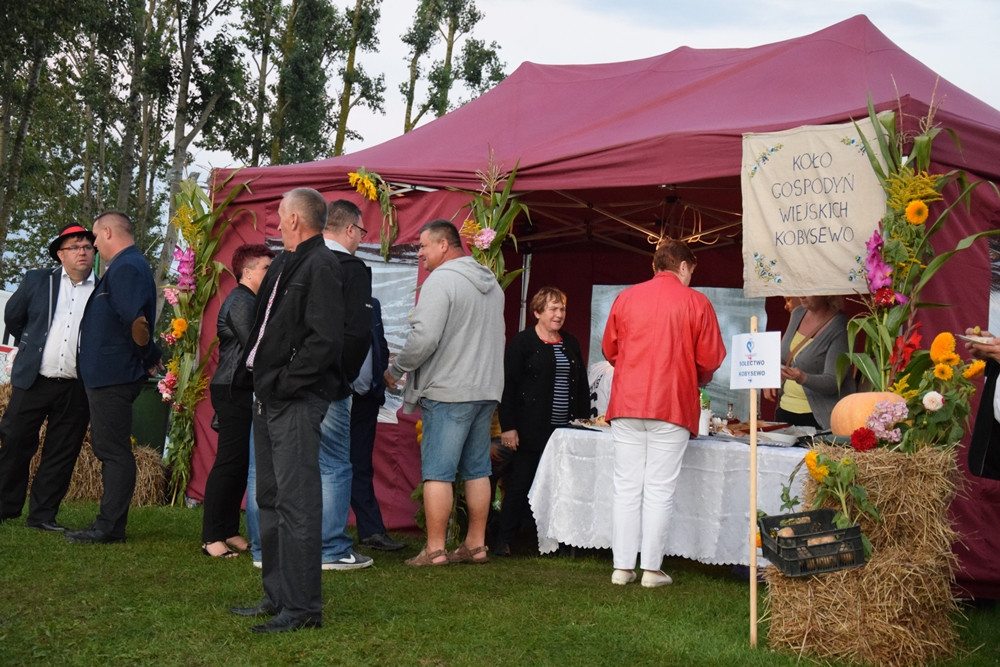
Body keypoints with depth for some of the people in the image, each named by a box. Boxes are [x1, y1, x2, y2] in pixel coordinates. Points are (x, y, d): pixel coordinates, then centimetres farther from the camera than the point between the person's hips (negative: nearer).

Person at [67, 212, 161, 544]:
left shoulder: (127, 268, -16)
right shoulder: (124, 266, 18)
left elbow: (134, 321, -25)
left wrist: (149, 357, -13)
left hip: (113, 376, -11)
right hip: (107, 376, 11)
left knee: (114, 451, -7)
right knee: (109, 448, 14)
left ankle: (110, 526, -3)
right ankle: (110, 524, 20)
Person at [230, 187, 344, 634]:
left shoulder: (321, 266, -12)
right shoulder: (285, 264, 18)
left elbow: (326, 340, -21)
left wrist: (284, 383, -18)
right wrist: (261, 381, 10)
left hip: (297, 401, -11)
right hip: (269, 397, 11)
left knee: (296, 502, -9)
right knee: (270, 500, 15)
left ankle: (303, 607, -3)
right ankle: (277, 597, 25)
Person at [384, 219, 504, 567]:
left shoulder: (440, 281, -12)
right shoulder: (491, 283, 16)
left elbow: (424, 338, -19)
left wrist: (395, 369, -5)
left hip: (447, 392, -8)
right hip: (487, 389, 8)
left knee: (437, 472, -3)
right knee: (477, 470, 12)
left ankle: (435, 549, -2)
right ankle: (476, 545, 16)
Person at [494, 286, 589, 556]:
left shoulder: (570, 344, 17)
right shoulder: (522, 342, 0)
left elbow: (582, 386, 22)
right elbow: (508, 385, -5)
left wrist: (583, 420, 12)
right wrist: (508, 427, -11)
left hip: (563, 431, 5)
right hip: (531, 430, -5)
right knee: (520, 483, -1)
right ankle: (505, 539, 6)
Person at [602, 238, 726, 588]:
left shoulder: (626, 297, 7)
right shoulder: (695, 302, -2)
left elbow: (609, 349, 13)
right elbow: (710, 359, -1)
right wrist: (697, 380, 20)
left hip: (626, 403, 3)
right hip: (672, 405, -3)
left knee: (626, 487, 7)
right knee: (659, 490, 2)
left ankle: (622, 567, 10)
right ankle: (652, 569, 5)